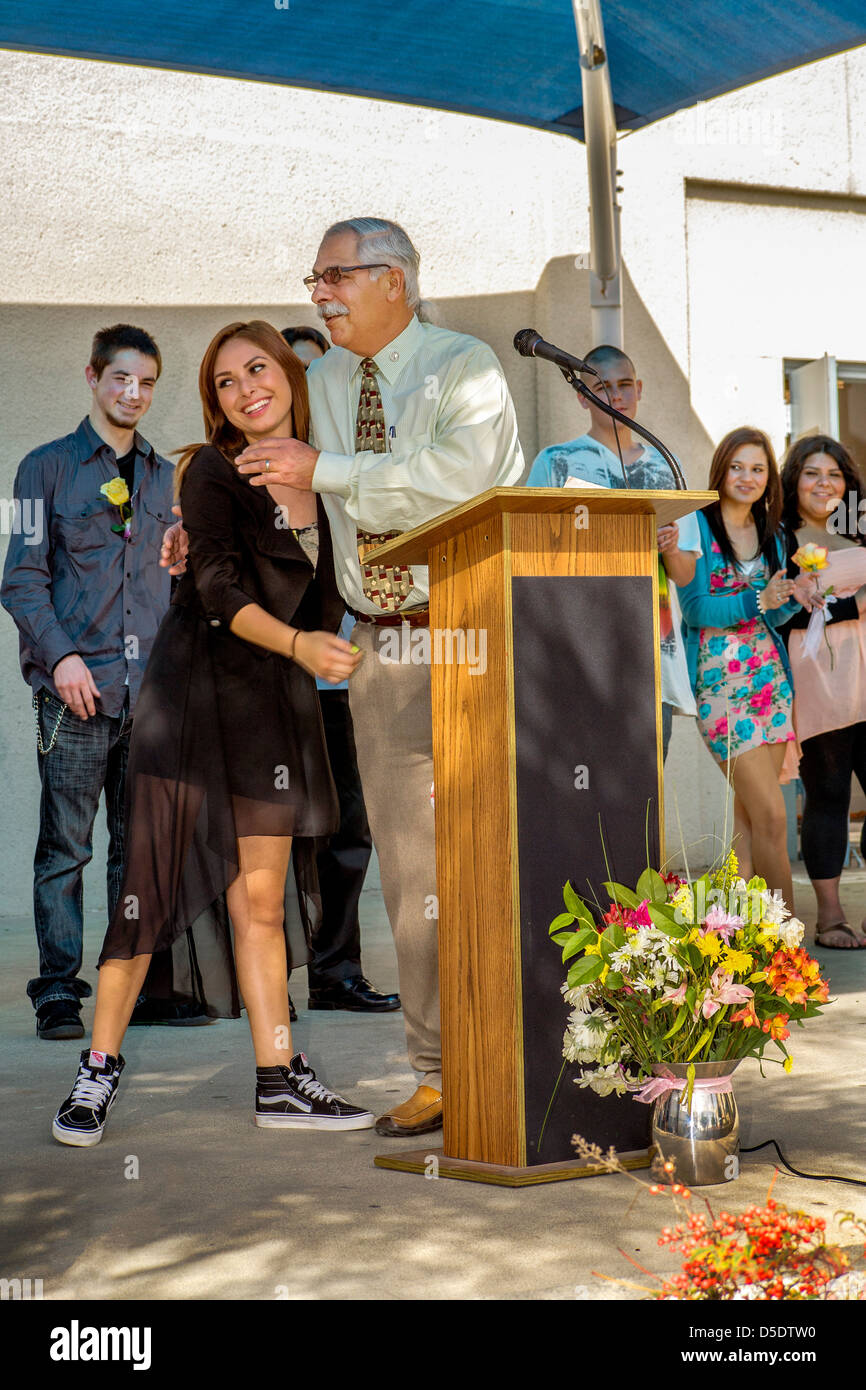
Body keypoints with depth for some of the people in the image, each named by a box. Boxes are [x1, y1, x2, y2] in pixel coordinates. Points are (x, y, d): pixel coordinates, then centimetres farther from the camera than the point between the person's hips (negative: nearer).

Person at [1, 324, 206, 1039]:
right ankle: (59, 992, 3)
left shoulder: (166, 478, 17)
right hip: (77, 689, -4)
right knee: (65, 847, -3)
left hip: (151, 689, 4)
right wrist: (61, 655, -14)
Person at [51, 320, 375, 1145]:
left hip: (275, 702, 5)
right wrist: (298, 643, -28)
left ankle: (279, 1080, 10)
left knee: (260, 896, 6)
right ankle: (100, 1066, 4)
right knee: (156, 879, -6)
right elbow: (218, 588, -17)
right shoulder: (211, 472, -5)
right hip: (193, 688, -5)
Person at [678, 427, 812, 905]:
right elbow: (694, 609, -12)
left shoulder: (771, 533, 13)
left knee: (747, 811, 5)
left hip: (768, 677, 6)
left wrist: (792, 598, -8)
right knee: (771, 816, -10)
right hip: (719, 681, -6)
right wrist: (757, 602, -23)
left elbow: (772, 615, 13)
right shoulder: (697, 525, -6)